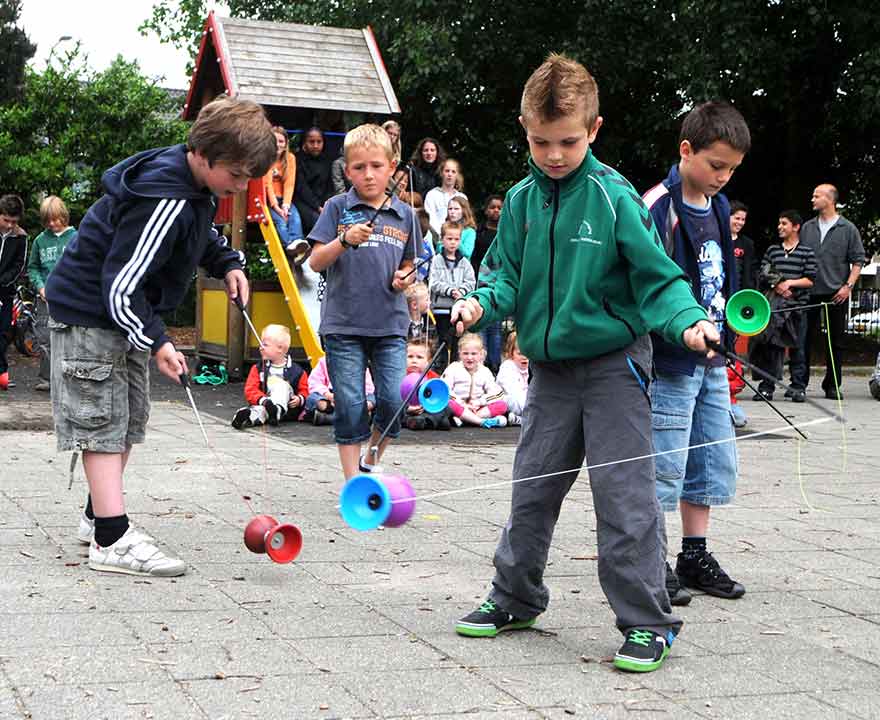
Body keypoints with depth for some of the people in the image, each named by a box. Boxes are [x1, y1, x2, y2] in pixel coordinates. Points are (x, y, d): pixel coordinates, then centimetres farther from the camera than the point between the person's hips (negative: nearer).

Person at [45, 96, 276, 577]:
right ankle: (112, 541, -12)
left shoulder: (196, 183, -2)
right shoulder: (166, 202, -31)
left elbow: (202, 232, 22)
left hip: (125, 314, 10)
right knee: (102, 420, -10)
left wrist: (228, 264, 6)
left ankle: (98, 515, 28)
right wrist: (156, 341, -30)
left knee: (129, 419, 16)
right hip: (90, 315, -10)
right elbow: (120, 287, -30)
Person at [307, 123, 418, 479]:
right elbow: (316, 262, -2)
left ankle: (370, 462, 21)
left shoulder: (404, 214, 9)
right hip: (343, 325, -2)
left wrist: (405, 278, -2)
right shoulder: (338, 208, 1)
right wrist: (345, 240, -19)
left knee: (394, 401, -6)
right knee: (350, 407, -1)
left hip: (390, 325, 2)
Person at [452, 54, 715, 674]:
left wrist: (687, 320, -28)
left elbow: (656, 276, -12)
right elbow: (510, 275, 10)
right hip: (550, 368, 5)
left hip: (613, 364, -5)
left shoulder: (614, 197, -12)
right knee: (532, 490, 14)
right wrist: (483, 304, -10)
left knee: (626, 498, -6)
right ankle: (516, 599, 30)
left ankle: (648, 622, 4)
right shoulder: (522, 200, 3)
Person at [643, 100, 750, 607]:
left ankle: (695, 556, 25)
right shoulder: (658, 207, -15)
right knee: (663, 467, -3)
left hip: (712, 362, 9)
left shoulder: (718, 207, 11)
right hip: (671, 361, -9)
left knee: (714, 463, 14)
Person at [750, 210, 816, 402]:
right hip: (773, 306, 2)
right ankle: (766, 387, 4)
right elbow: (762, 276, 9)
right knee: (770, 345, 0)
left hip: (797, 306, -2)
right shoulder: (772, 250, 13)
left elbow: (810, 280, -1)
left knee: (796, 347, 0)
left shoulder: (807, 252, 5)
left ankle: (798, 388, 6)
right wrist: (776, 285, -7)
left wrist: (790, 282, -11)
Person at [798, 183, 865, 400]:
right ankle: (800, 382, 6)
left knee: (835, 341, 4)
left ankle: (832, 386, 10)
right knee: (804, 339, 0)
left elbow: (858, 260, 1)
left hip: (836, 294, -2)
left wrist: (848, 285, -9)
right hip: (809, 292, 2)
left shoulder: (848, 229, 2)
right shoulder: (807, 228, 11)